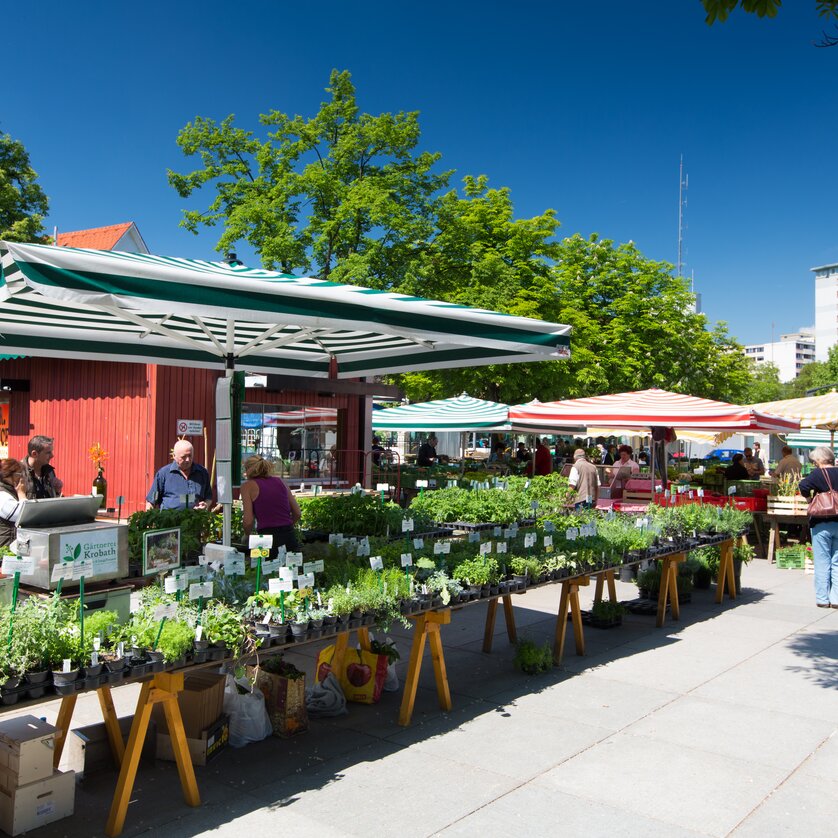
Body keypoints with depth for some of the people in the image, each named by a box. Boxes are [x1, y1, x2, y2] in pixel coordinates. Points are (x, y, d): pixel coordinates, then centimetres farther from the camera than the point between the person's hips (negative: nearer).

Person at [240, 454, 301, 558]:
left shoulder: (248, 485, 4)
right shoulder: (280, 481, 15)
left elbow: (248, 521, -4)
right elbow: (297, 514, 15)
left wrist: (247, 535, 16)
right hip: (290, 537, 4)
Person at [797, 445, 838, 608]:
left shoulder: (819, 474, -10)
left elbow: (803, 486, -24)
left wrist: (809, 495, -6)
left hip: (821, 523, -4)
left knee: (822, 563, 3)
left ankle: (822, 599, 7)